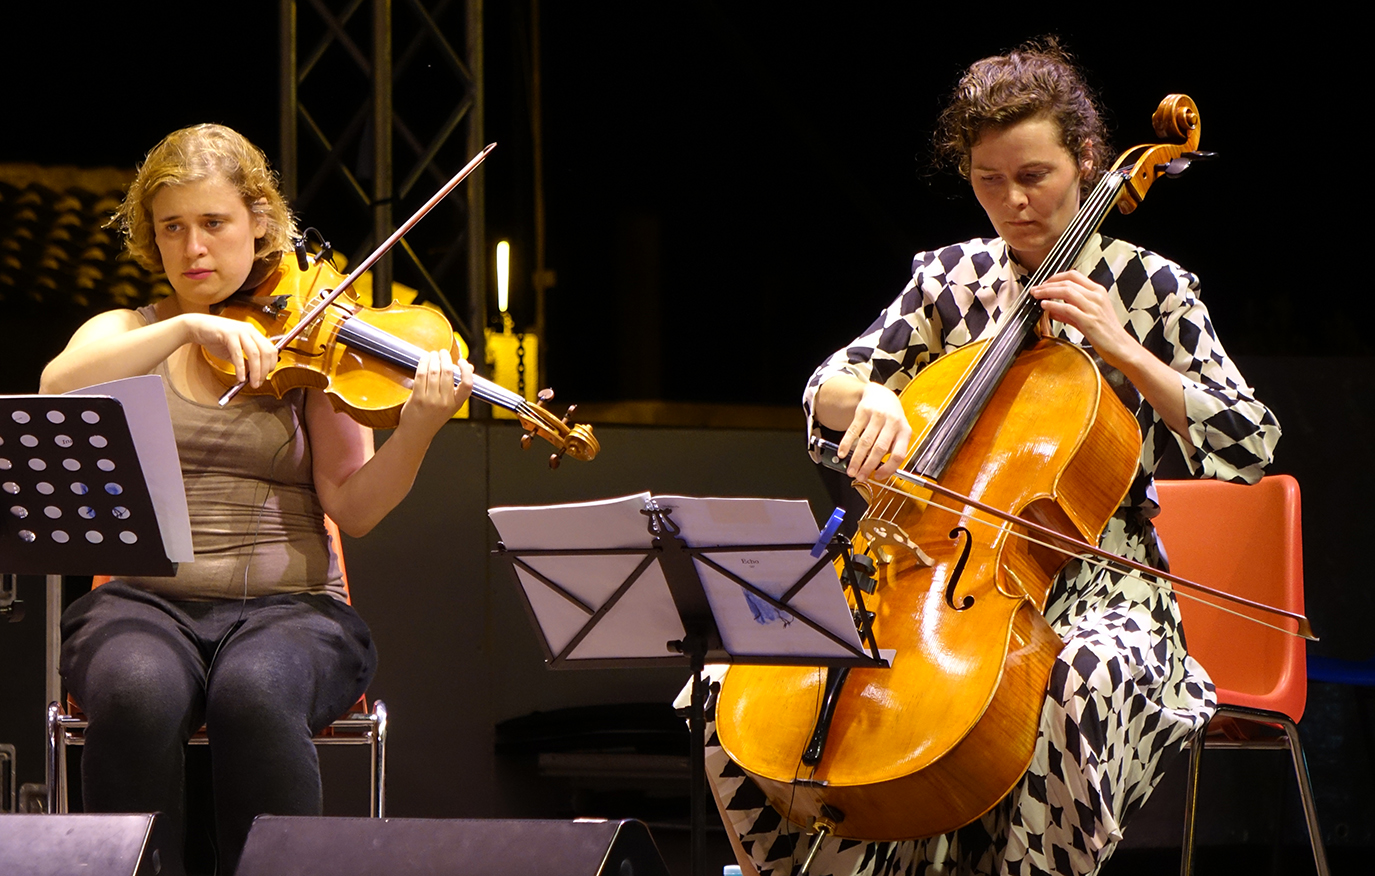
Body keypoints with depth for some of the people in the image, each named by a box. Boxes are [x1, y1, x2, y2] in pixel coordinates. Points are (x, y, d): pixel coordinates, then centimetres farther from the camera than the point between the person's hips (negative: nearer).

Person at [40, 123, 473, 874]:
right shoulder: (125, 334, 14)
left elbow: (353, 508, -2)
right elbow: (57, 390, -12)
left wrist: (417, 431, -20)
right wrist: (187, 325, -20)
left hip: (289, 608, -1)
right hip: (144, 602, 1)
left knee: (255, 694, -36)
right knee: (138, 693, -35)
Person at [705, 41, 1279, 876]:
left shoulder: (1146, 287, 1)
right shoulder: (949, 278, 10)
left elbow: (1250, 446, -5)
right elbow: (826, 389, 8)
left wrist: (1120, 347, -14)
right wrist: (869, 397, -16)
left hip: (1097, 583, -4)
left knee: (1073, 683, -41)